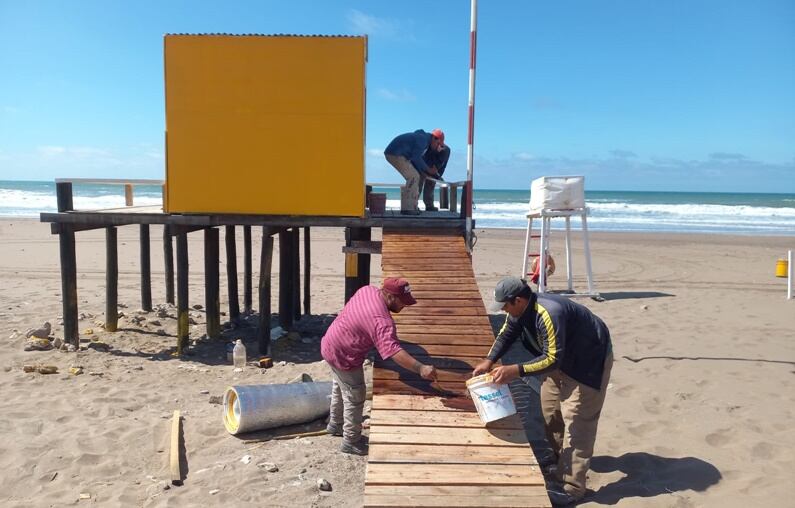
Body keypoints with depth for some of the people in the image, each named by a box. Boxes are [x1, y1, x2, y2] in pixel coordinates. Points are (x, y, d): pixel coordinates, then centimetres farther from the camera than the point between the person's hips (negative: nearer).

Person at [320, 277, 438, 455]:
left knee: (340, 389, 29)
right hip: (344, 356, -10)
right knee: (355, 397, 6)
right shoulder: (382, 320, -34)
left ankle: (335, 424, 50)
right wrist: (420, 368, -52)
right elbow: (393, 350, -45)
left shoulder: (368, 290, -7)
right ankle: (351, 442, 21)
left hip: (331, 344, 10)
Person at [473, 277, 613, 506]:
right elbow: (506, 334, 5)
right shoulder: (520, 309, -10)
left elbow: (552, 359, -35)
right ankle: (561, 458, 35)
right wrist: (489, 361, -7)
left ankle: (571, 486, -3)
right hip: (561, 357, 9)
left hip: (589, 359, -9)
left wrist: (515, 371, -38)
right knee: (550, 410, 15)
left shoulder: (549, 315, -38)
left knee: (575, 419, -9)